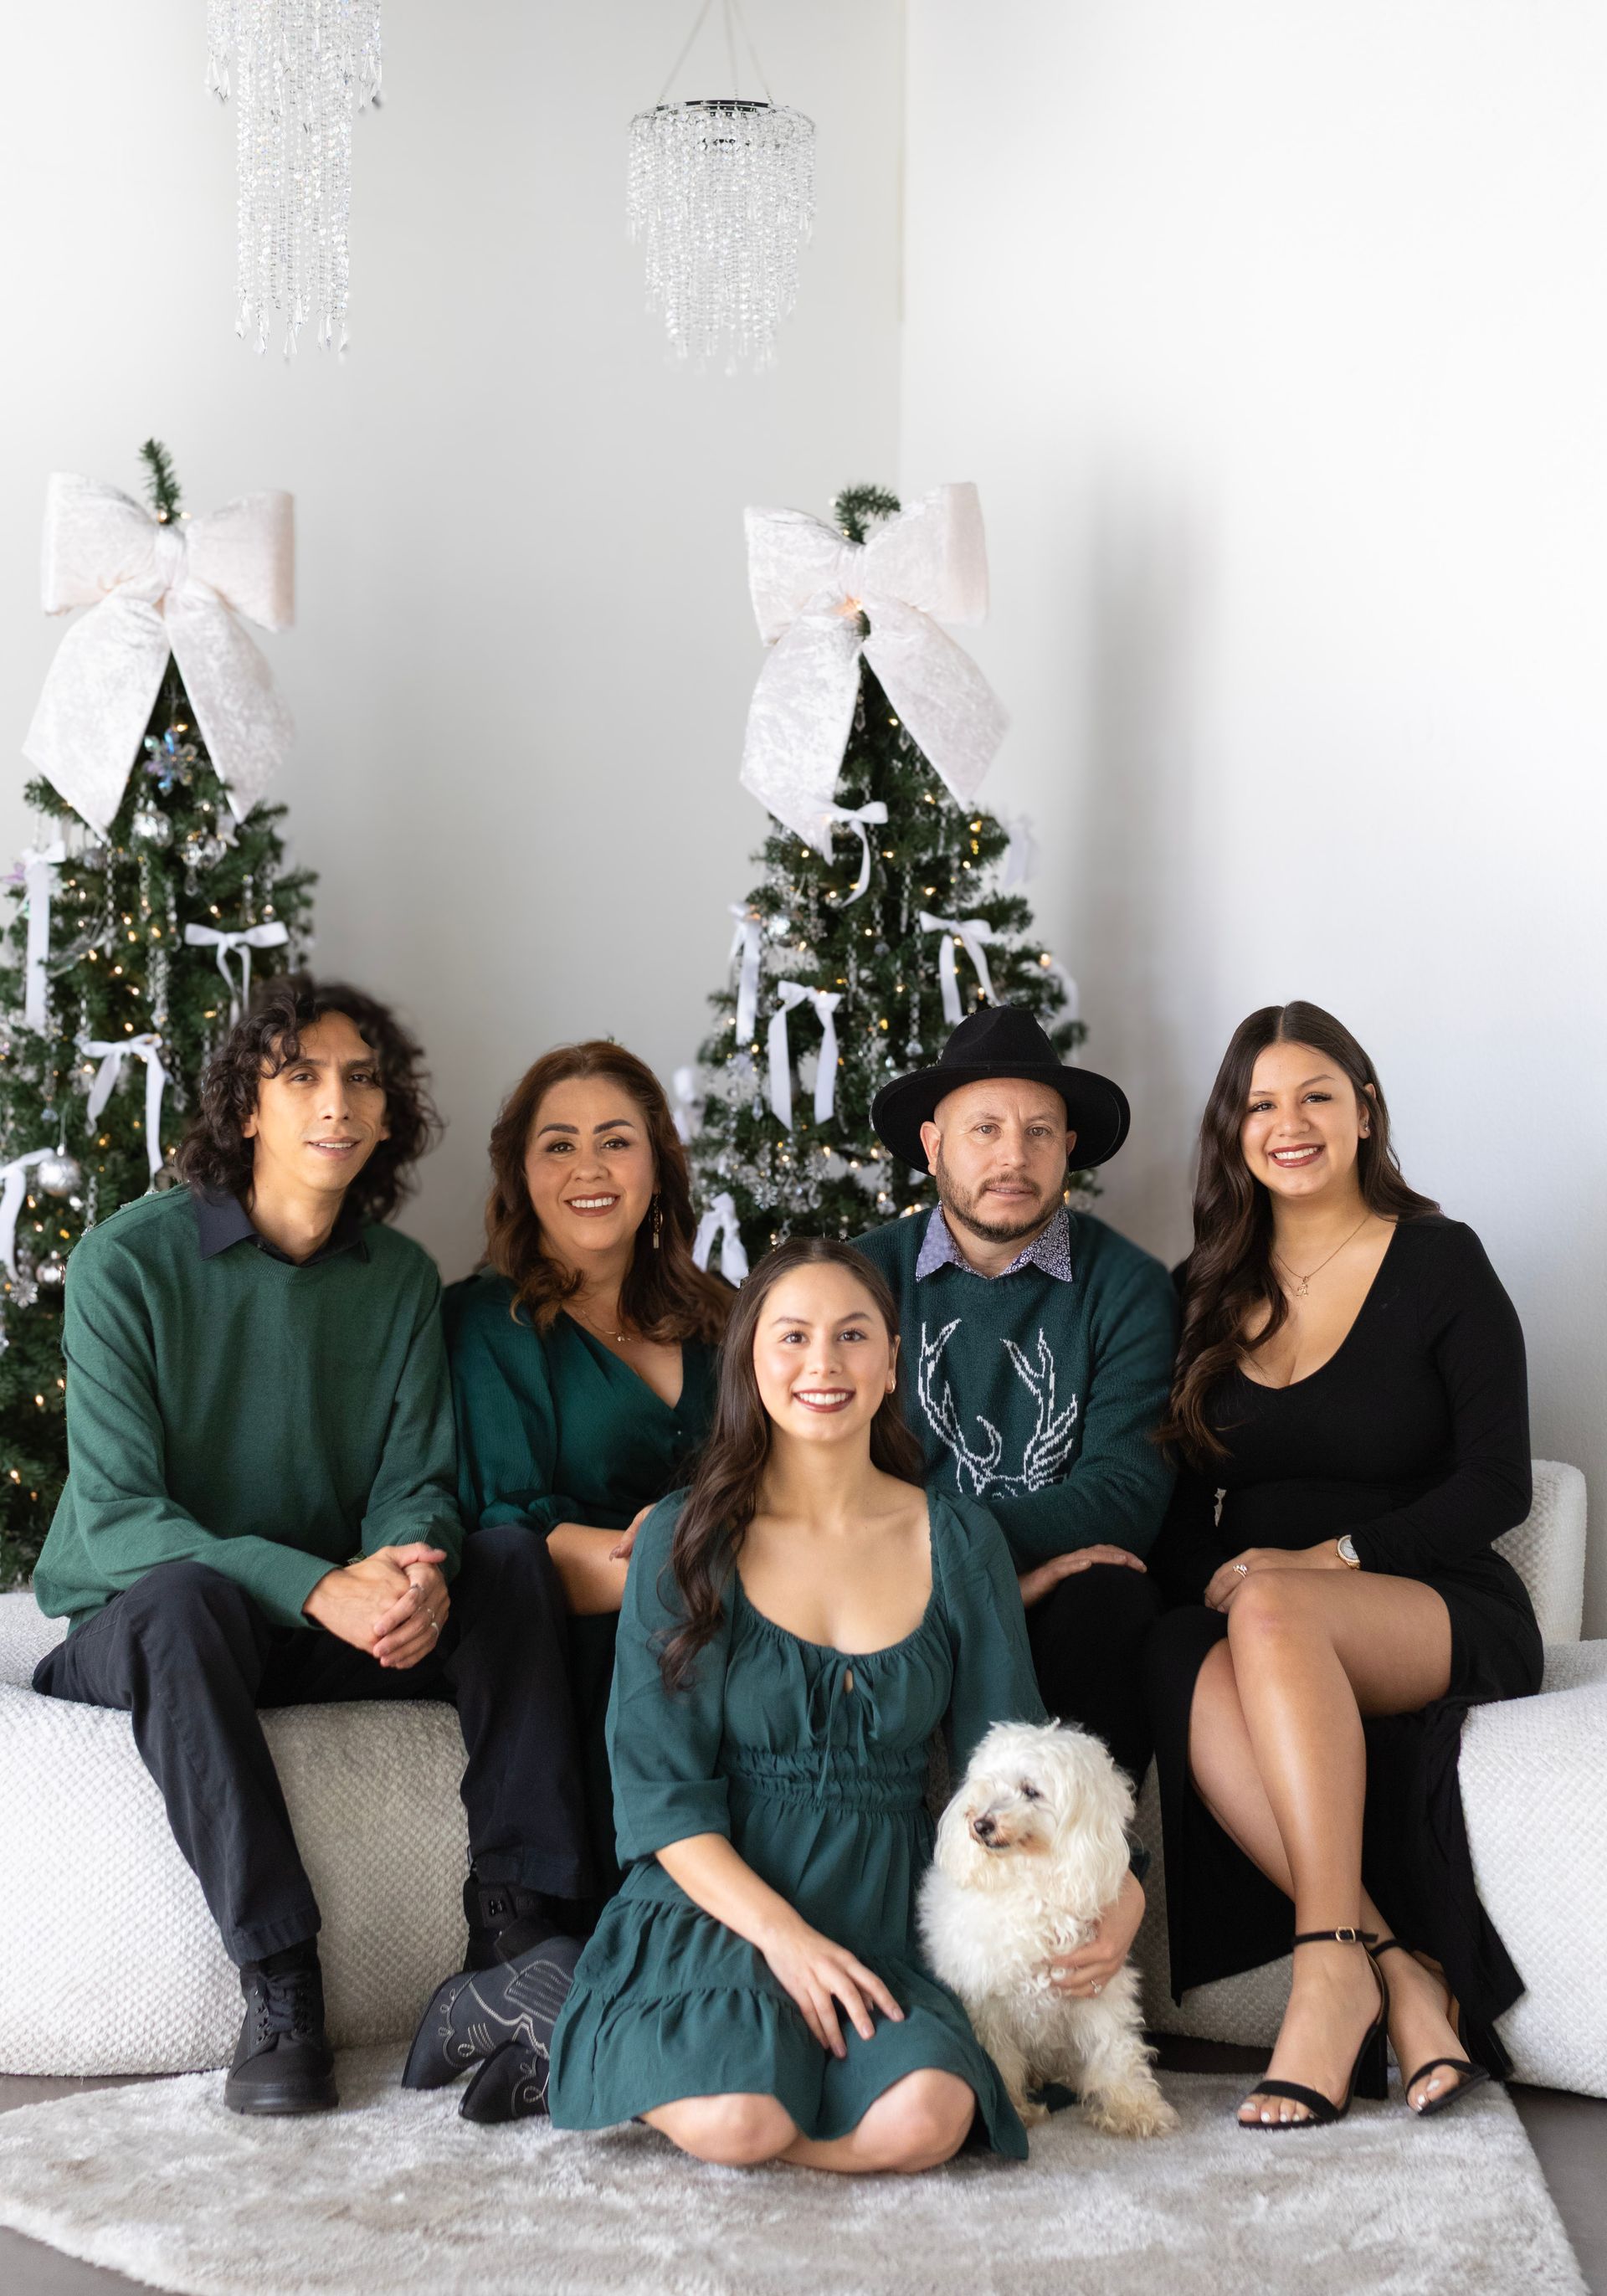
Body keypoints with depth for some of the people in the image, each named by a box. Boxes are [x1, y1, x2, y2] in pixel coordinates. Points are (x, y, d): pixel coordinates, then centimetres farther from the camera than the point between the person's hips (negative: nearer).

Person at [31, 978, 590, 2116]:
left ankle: (529, 1923, -20)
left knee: (514, 1564, -18)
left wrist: (418, 1570, -26)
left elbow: (414, 1482, 1)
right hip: (134, 1631, -4)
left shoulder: (401, 1277, 4)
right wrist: (316, 1587, -33)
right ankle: (279, 1987, -34)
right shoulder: (131, 1258, -13)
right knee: (182, 1597, -38)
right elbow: (115, 1516, -19)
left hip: (322, 1634, 5)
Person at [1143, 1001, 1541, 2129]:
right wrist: (1202, 1581, -8)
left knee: (1271, 1611, -36)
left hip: (1440, 1614, -3)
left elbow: (1496, 1486, -5)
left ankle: (1332, 1963, -36)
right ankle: (1396, 1970, -34)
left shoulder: (1440, 1261, 1)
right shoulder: (1210, 1289, 14)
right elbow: (1185, 1498, 15)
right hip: (1250, 1619, 3)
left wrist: (1333, 1557, -16)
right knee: (1186, 1677, -33)